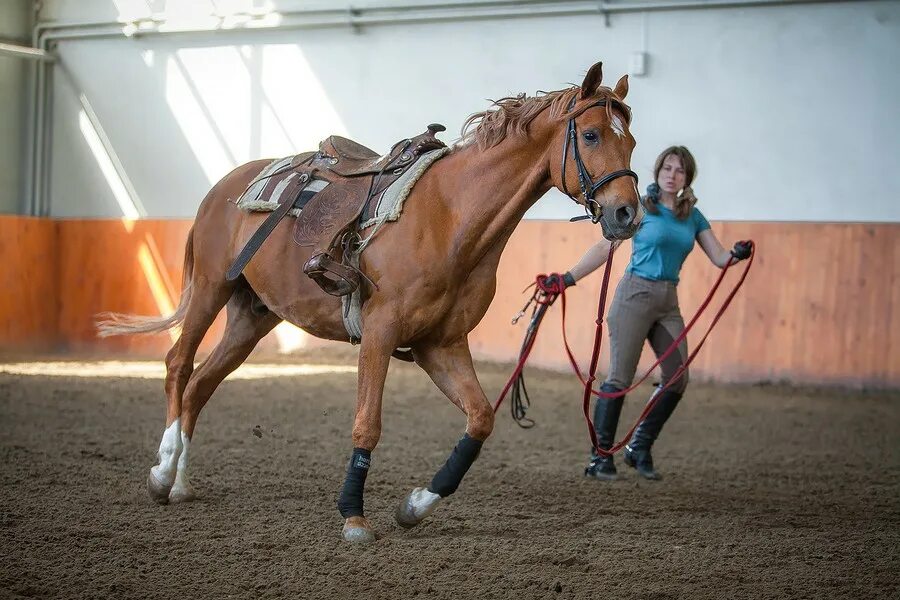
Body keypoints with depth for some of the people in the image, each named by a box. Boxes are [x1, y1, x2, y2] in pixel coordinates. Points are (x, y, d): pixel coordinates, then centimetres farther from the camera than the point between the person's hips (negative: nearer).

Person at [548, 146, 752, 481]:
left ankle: (640, 449, 15)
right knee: (620, 377, -8)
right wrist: (569, 278, -11)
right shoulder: (640, 208, -2)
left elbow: (719, 258, 7)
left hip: (668, 302, 6)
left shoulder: (693, 216, 12)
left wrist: (737, 255, -16)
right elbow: (605, 247, -4)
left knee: (677, 378, 0)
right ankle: (599, 456, -2)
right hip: (636, 294, -5)